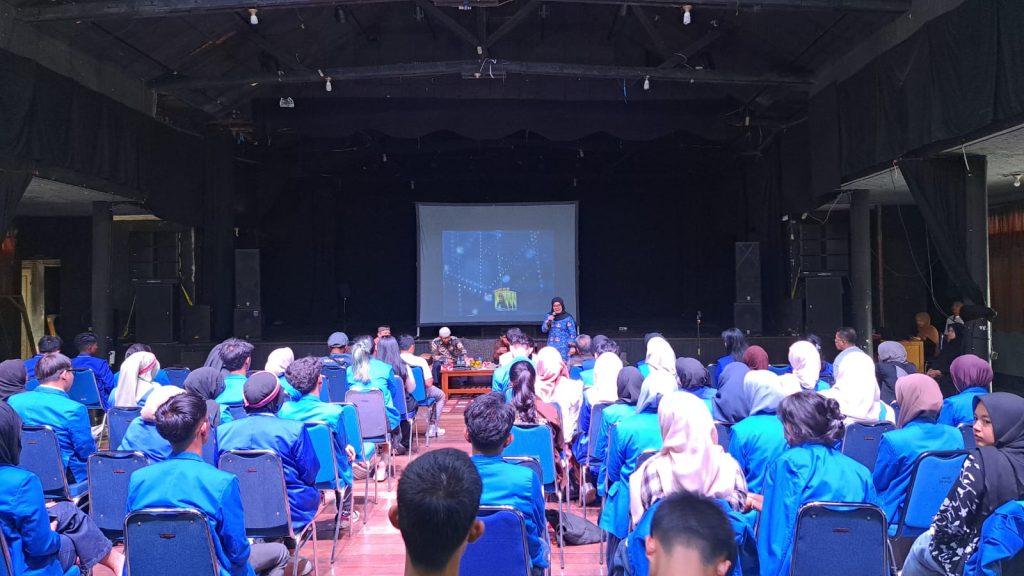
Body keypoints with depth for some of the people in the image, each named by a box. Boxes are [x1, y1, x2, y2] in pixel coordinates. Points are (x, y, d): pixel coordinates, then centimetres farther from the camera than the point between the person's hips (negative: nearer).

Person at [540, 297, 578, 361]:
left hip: (563, 348, -4)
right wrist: (548, 321, -9)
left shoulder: (568, 318, -6)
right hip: (551, 347, 4)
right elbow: (543, 330, 7)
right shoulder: (549, 316, 9)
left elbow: (573, 333, -6)